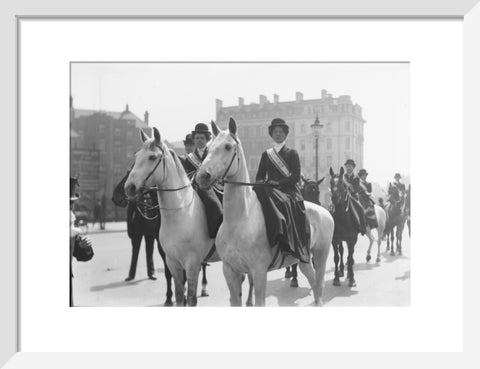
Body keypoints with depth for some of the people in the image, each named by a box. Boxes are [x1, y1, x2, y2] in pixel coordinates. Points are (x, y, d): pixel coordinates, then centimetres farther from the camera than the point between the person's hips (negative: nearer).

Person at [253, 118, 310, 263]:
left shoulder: (292, 153, 10)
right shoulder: (266, 154, 20)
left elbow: (296, 176, -2)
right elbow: (259, 175, 17)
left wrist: (279, 183, -15)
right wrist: (260, 182, -7)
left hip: (289, 191, -3)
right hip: (269, 190, 3)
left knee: (283, 203, -37)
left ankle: (287, 244, -37)